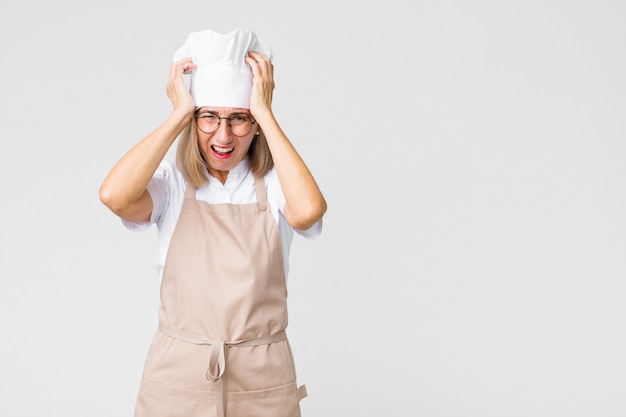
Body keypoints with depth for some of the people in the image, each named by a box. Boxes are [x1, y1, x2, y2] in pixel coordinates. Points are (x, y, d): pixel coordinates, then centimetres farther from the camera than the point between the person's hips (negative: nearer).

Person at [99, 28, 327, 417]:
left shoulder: (274, 185, -4)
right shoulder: (172, 184, -3)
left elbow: (308, 211, -27)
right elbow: (115, 196, -24)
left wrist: (265, 112, -18)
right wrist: (180, 114, -15)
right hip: (177, 376, 0)